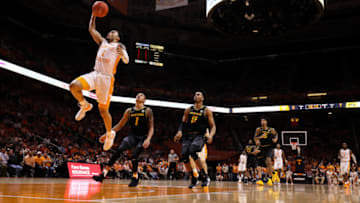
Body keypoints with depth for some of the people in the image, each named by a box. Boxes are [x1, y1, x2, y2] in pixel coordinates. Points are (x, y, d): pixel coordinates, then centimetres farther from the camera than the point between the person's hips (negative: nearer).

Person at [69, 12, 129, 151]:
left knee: (103, 110, -2)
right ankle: (85, 105, 5)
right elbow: (91, 30, 22)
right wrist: (94, 15, 16)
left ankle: (110, 134, 20)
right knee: (74, 86, -23)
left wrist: (121, 53, -27)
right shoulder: (102, 42, 23)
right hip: (94, 74, 4)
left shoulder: (119, 46, 9)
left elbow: (126, 61, -7)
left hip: (106, 78, -4)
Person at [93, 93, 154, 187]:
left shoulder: (147, 111, -1)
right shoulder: (129, 111, 10)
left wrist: (148, 139, -23)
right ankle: (103, 174, -24)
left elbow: (151, 127, -6)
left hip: (143, 138, -3)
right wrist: (107, 134, 6)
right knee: (119, 150, -20)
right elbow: (120, 125, 13)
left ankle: (135, 178, 1)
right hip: (132, 136, 3)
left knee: (134, 156, -22)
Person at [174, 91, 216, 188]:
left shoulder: (206, 110, 3)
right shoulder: (188, 110, 15)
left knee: (193, 152, -28)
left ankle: (206, 176, -15)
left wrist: (210, 135, -20)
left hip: (200, 136, -4)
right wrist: (180, 132, -5)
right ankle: (194, 177, 10)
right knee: (184, 156, -12)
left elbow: (213, 126, 1)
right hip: (188, 136, 4)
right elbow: (183, 123, 16)